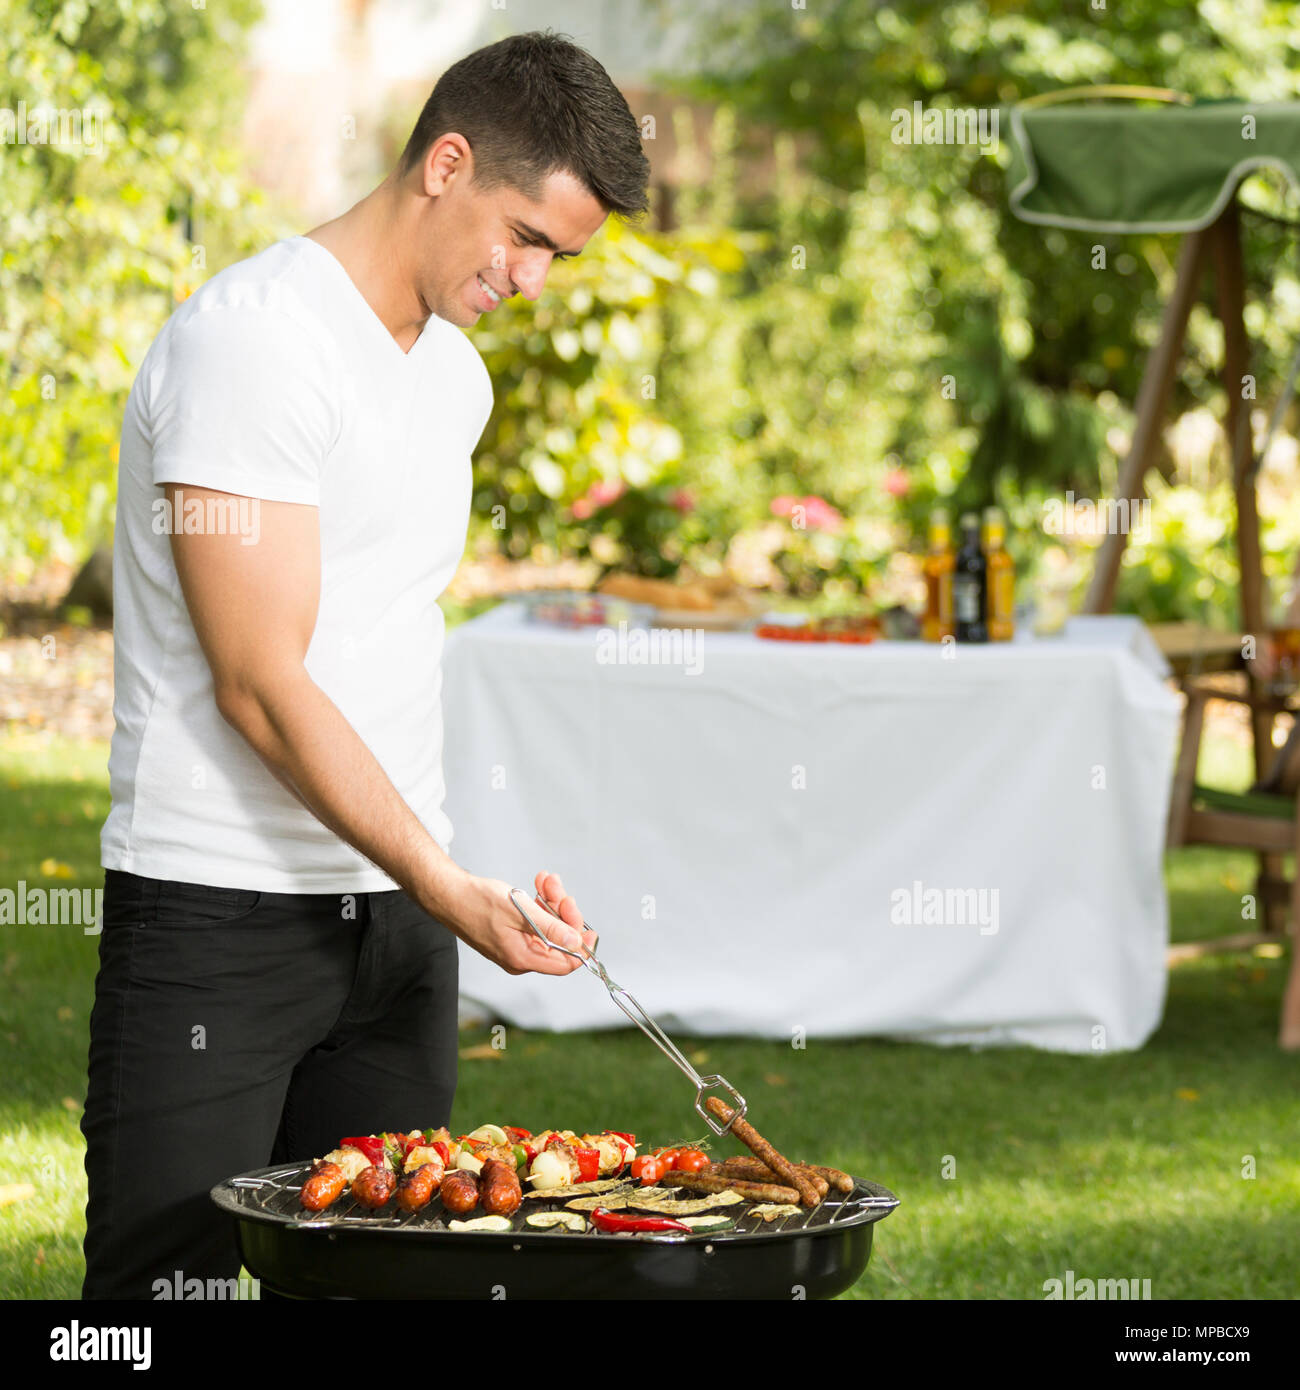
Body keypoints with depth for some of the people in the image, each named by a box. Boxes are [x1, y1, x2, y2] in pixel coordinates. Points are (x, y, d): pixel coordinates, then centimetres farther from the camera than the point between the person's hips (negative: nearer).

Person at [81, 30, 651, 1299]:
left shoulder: (456, 372, 15)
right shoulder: (254, 339, -13)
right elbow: (259, 682, -18)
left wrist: (429, 893, 15)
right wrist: (449, 889, -23)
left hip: (394, 910, 8)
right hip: (219, 909, -8)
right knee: (168, 1277, -6)